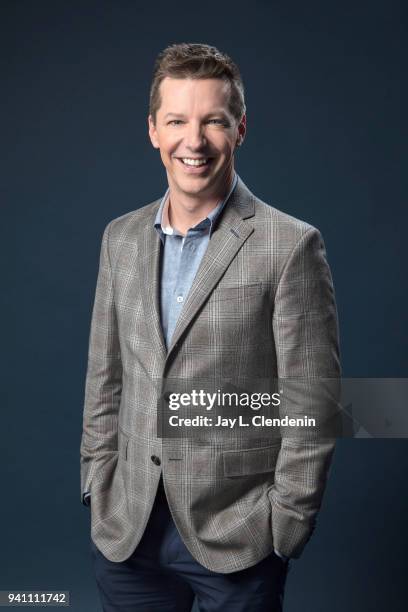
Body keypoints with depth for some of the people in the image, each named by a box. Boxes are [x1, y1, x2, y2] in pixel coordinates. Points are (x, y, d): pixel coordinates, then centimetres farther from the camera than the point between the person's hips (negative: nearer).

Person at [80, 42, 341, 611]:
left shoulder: (291, 245, -10)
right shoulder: (121, 238, 5)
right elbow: (104, 381, 10)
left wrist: (282, 529, -9)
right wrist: (98, 494, 6)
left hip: (235, 540, -4)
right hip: (125, 532, 4)